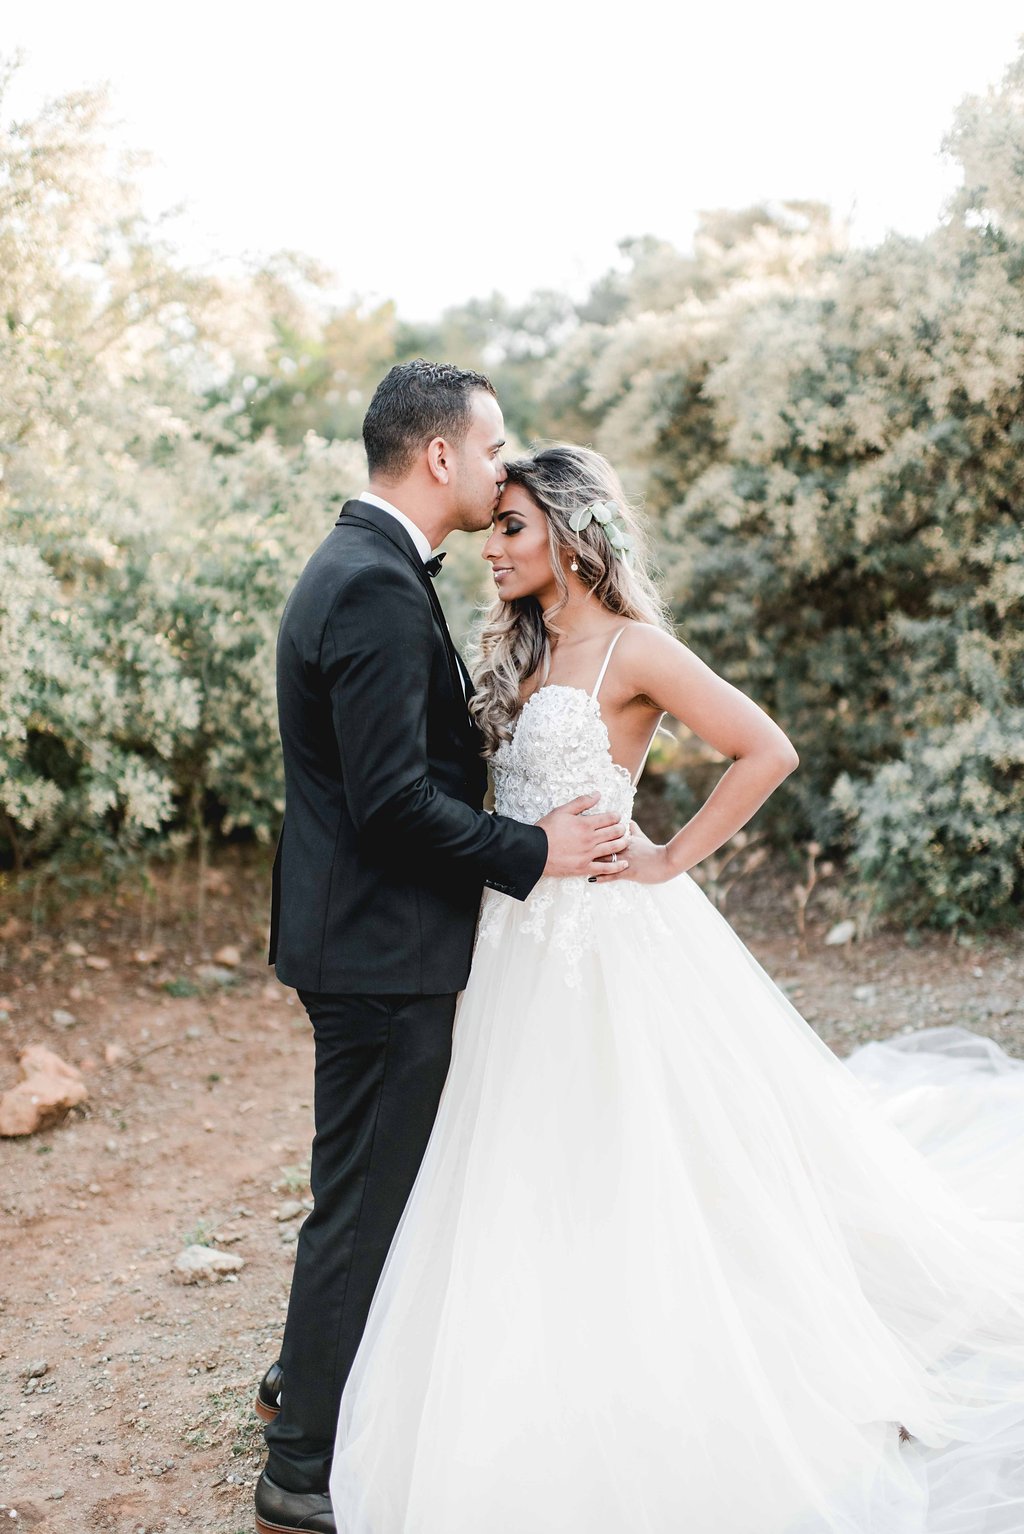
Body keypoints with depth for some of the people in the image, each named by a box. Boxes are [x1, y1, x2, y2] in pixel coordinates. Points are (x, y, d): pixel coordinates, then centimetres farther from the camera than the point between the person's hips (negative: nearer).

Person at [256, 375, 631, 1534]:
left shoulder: (358, 565, 12)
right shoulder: (378, 587, -22)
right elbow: (393, 800, -26)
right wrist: (531, 852, -16)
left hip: (363, 933, 11)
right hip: (382, 945, -11)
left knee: (369, 1179, 24)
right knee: (365, 1195, 3)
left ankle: (309, 1380, 43)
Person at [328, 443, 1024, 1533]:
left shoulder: (631, 648, -10)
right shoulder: (523, 652, 13)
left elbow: (766, 752, -15)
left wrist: (671, 859, -14)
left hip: (609, 941, -8)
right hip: (525, 945, 8)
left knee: (635, 1184, 0)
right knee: (535, 1186, 13)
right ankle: (565, 1422, 31)